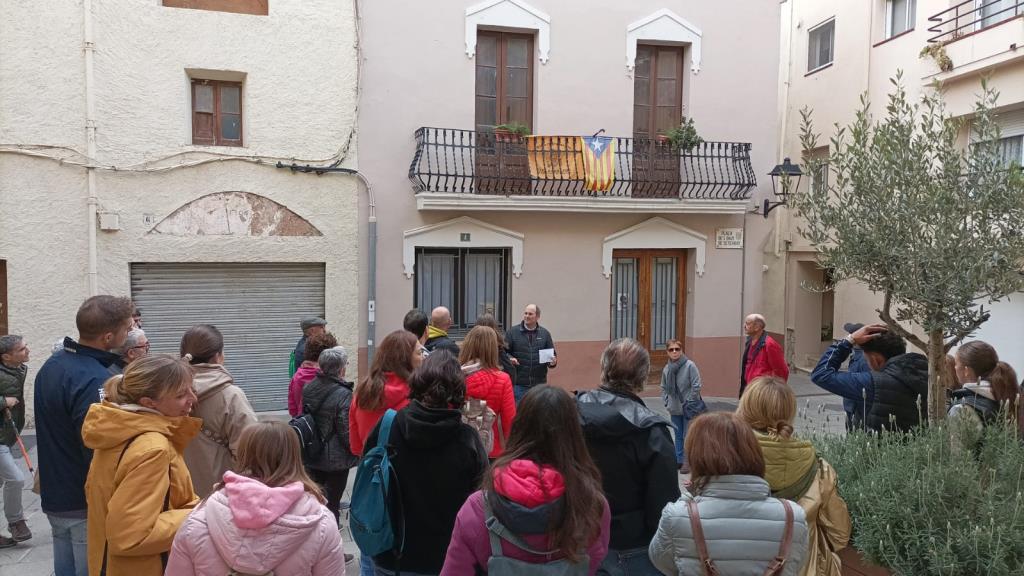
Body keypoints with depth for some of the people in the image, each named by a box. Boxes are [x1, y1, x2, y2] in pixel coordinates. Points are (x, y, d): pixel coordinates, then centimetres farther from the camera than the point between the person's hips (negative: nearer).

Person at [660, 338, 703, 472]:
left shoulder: (690, 365, -14)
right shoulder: (666, 368, 1)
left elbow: (696, 386, -13)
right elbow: (664, 388, 12)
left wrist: (689, 403, -11)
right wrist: (666, 403, 4)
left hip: (689, 408, -5)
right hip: (674, 408, 5)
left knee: (688, 436, 2)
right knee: (678, 435, 15)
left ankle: (687, 461, 11)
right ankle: (679, 459, 24)